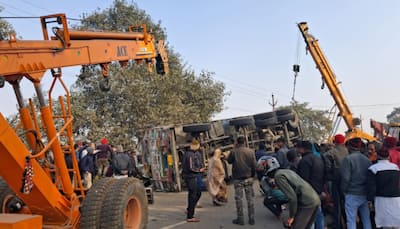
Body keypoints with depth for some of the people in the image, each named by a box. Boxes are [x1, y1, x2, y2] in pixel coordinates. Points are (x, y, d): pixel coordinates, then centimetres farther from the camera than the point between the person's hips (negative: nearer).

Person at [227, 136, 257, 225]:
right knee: (250, 198, 9)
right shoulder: (250, 151, -3)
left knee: (239, 198, 6)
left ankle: (240, 219, 9)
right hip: (248, 177, 2)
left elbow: (229, 161, 8)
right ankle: (251, 218, 12)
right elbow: (254, 164, 1)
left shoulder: (234, 151, -9)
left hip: (237, 178, -2)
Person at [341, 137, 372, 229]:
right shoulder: (367, 159, 5)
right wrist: (368, 191, 16)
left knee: (351, 221, 1)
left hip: (352, 194, -5)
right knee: (366, 219, 15)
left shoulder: (348, 159, -12)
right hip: (365, 194, 6)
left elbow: (345, 178, -16)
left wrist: (344, 190, 0)